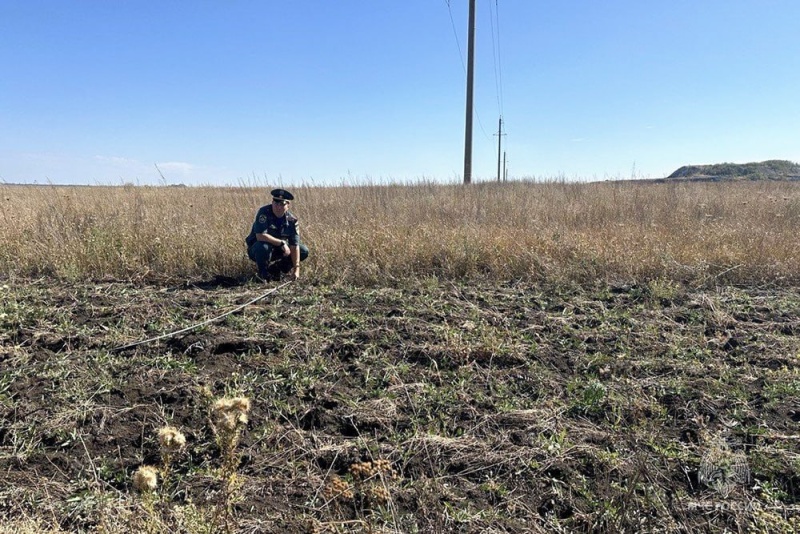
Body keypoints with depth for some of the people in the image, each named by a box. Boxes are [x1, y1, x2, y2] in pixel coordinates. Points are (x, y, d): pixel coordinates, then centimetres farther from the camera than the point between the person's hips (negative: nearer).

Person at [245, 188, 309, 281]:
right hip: (257, 249, -4)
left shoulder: (292, 220, -12)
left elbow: (294, 246, -15)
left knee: (304, 251, -7)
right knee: (264, 246, -38)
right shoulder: (264, 212, -23)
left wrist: (296, 268, -22)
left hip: (278, 250, 5)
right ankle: (263, 273, -10)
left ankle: (275, 269, 7)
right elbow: (260, 236, -33)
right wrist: (282, 243, -31)